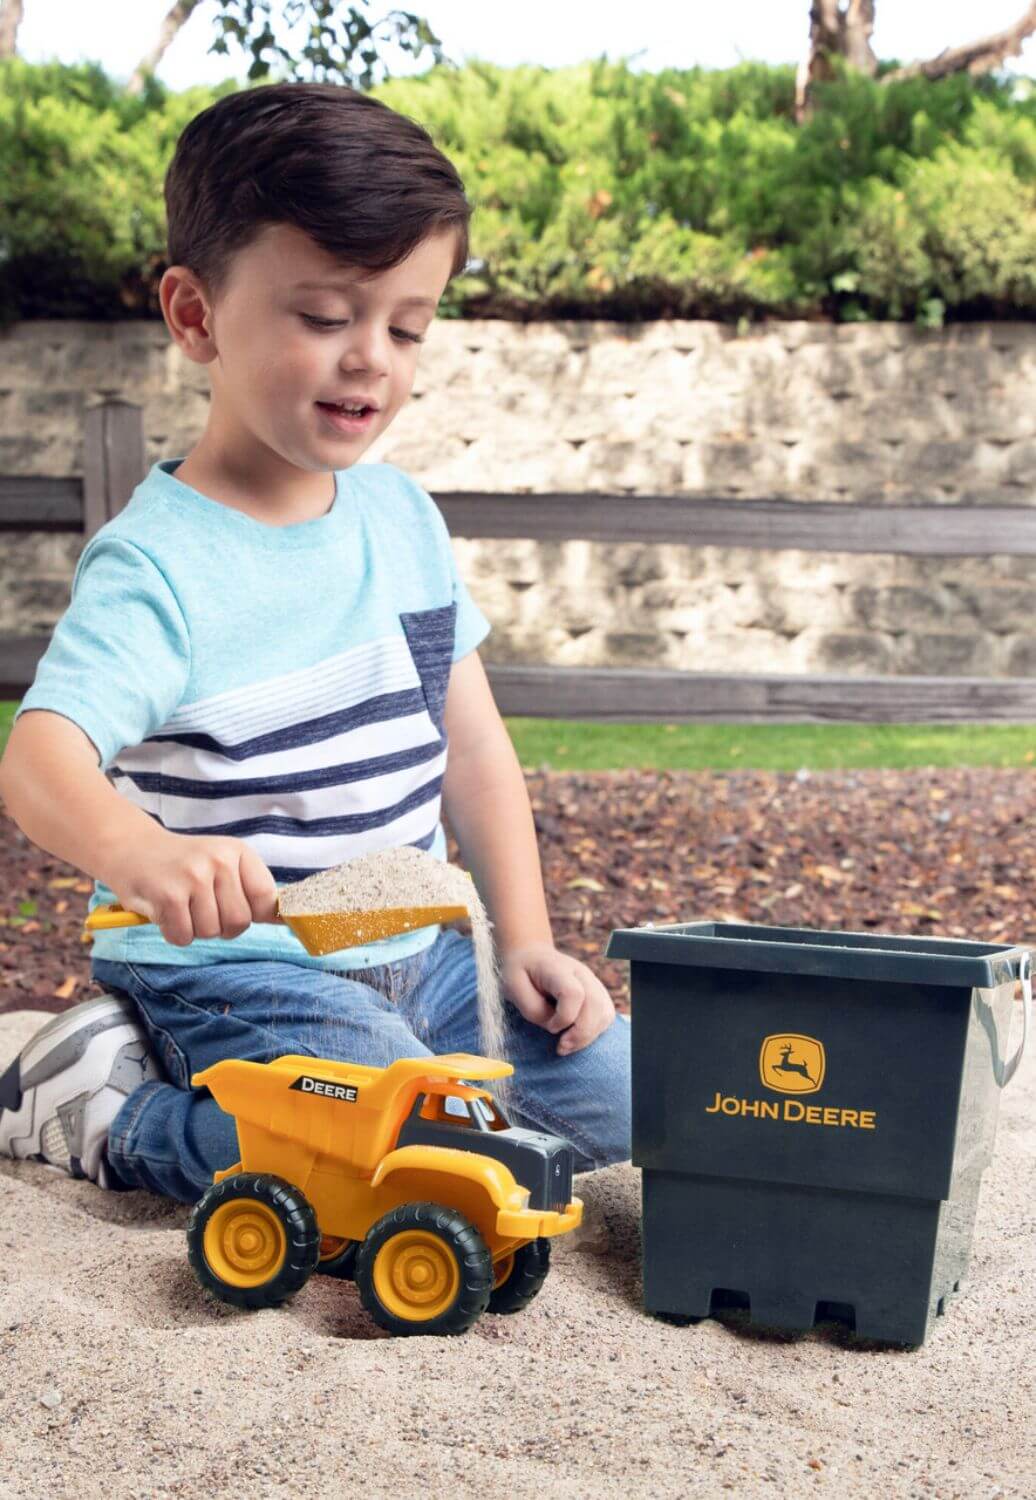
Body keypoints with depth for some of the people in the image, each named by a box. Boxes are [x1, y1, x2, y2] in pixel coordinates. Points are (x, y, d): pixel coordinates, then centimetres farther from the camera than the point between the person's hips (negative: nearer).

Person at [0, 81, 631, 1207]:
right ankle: (113, 1116, -5)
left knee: (618, 1099, 3)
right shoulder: (158, 565, -19)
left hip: (414, 953, 7)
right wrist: (135, 852, -57)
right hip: (234, 972, -7)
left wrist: (524, 942, 4)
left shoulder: (402, 515, 4)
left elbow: (471, 743, 10)